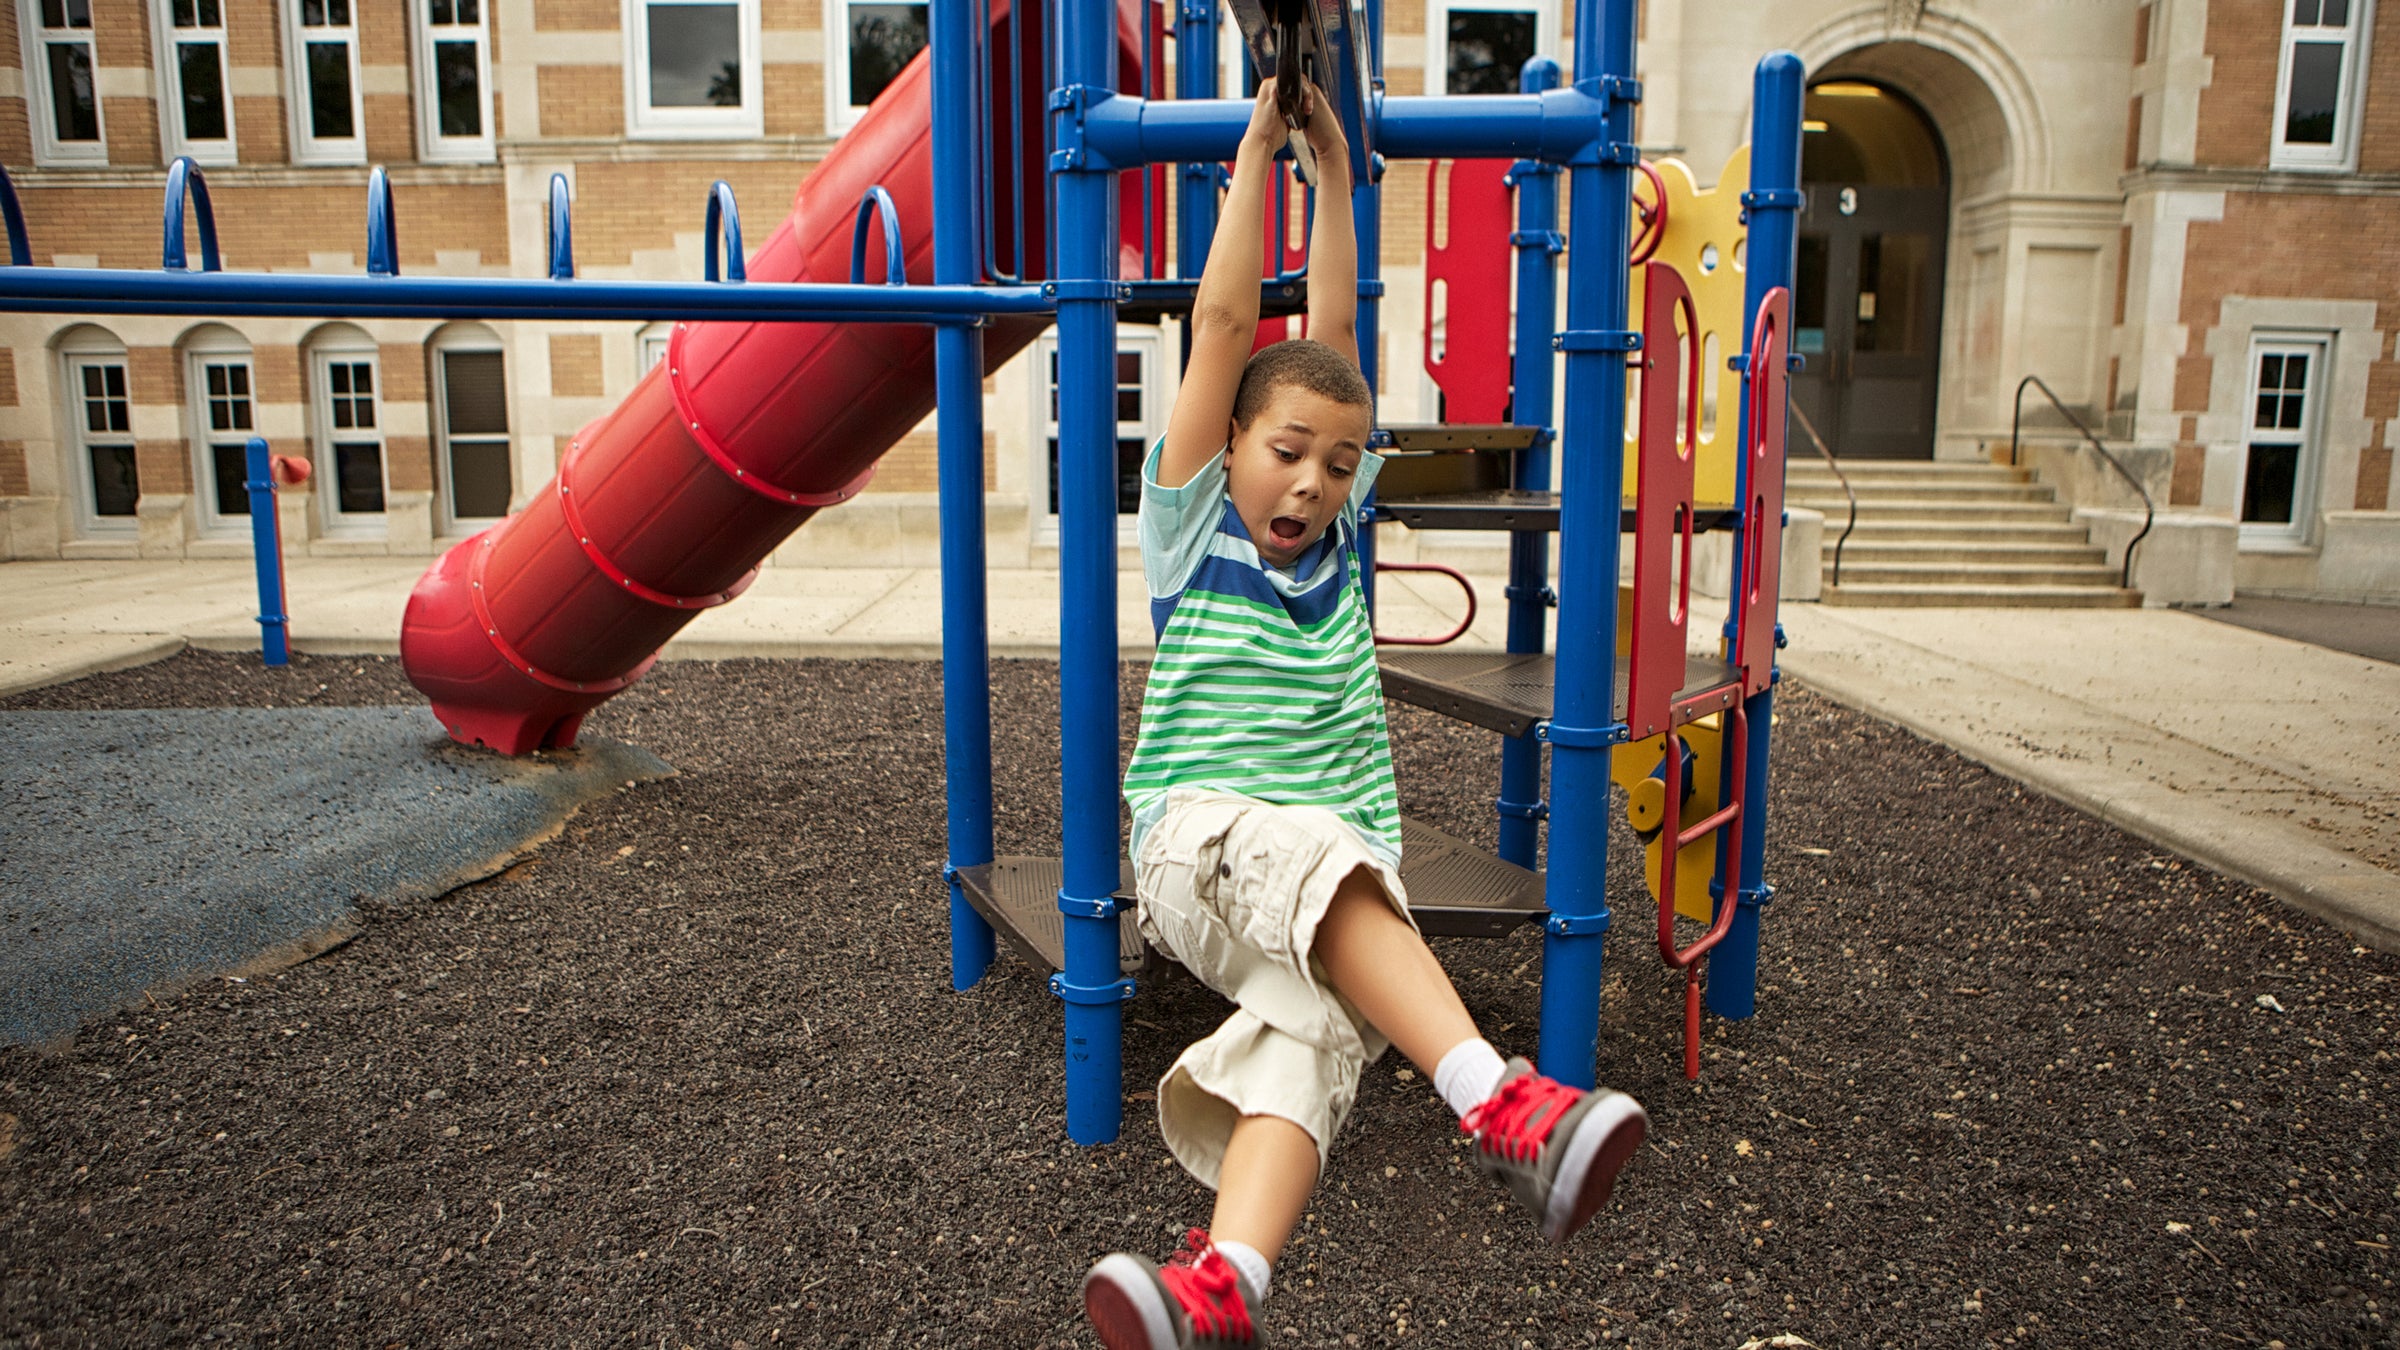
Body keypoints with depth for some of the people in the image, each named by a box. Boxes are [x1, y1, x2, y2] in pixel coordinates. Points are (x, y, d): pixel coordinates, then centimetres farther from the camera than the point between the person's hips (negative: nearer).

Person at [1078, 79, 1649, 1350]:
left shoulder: (1336, 536, 16)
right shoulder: (1191, 526, 7)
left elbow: (1333, 327, 14)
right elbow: (1224, 325, 1)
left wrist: (1334, 162, 15)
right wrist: (1259, 143, 3)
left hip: (1341, 883, 3)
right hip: (1193, 850, -3)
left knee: (1319, 1017, -30)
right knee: (1297, 846, -38)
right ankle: (1496, 1100, -47)